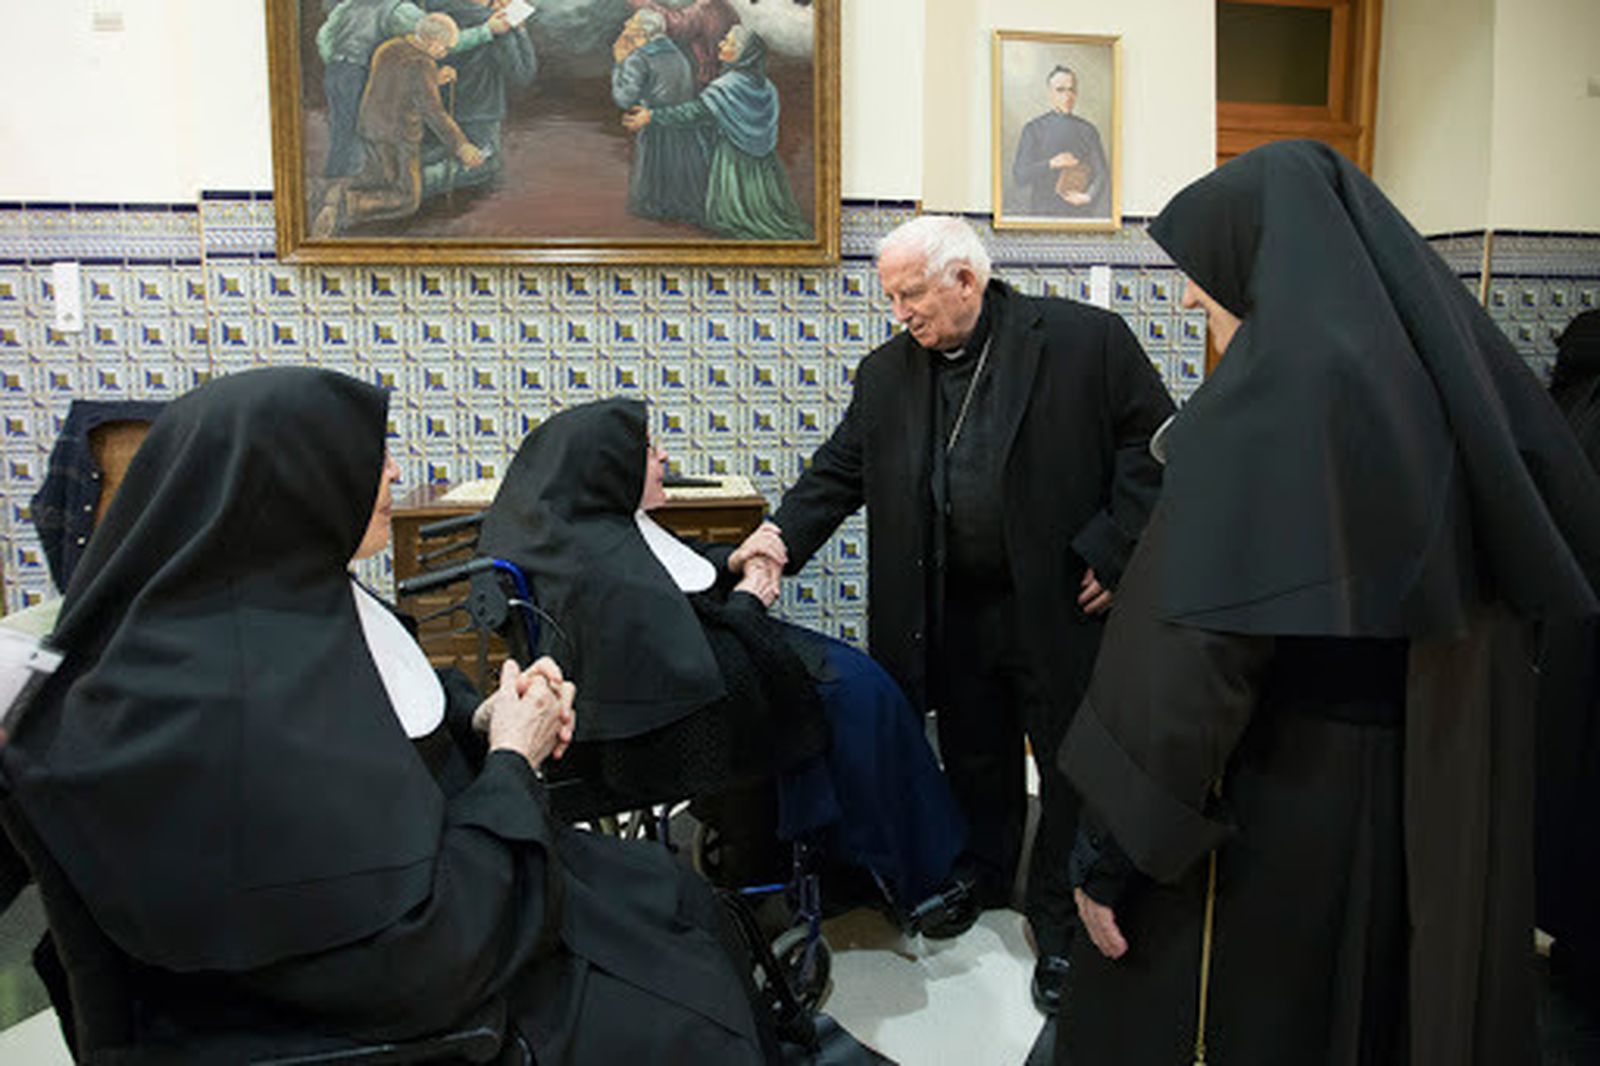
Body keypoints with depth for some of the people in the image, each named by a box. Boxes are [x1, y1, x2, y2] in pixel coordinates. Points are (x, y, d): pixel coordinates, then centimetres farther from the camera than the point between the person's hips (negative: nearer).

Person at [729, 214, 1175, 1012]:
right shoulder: (886, 374, 5)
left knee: (1069, 763, 9)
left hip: (1059, 606, -3)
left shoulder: (1086, 340, -8)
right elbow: (841, 469, 7)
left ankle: (1058, 925, 28)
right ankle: (982, 893, 39)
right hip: (953, 611, 4)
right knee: (975, 760, 16)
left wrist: (1115, 549, -11)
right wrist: (785, 534, -9)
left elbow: (1155, 443, -6)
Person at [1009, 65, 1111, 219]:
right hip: (1043, 211, -2)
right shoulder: (1034, 129, 5)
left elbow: (1102, 174, 8)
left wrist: (1088, 196, -12)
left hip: (1080, 212, 2)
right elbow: (1019, 176, -2)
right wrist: (1050, 164, -16)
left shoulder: (1087, 130, 11)